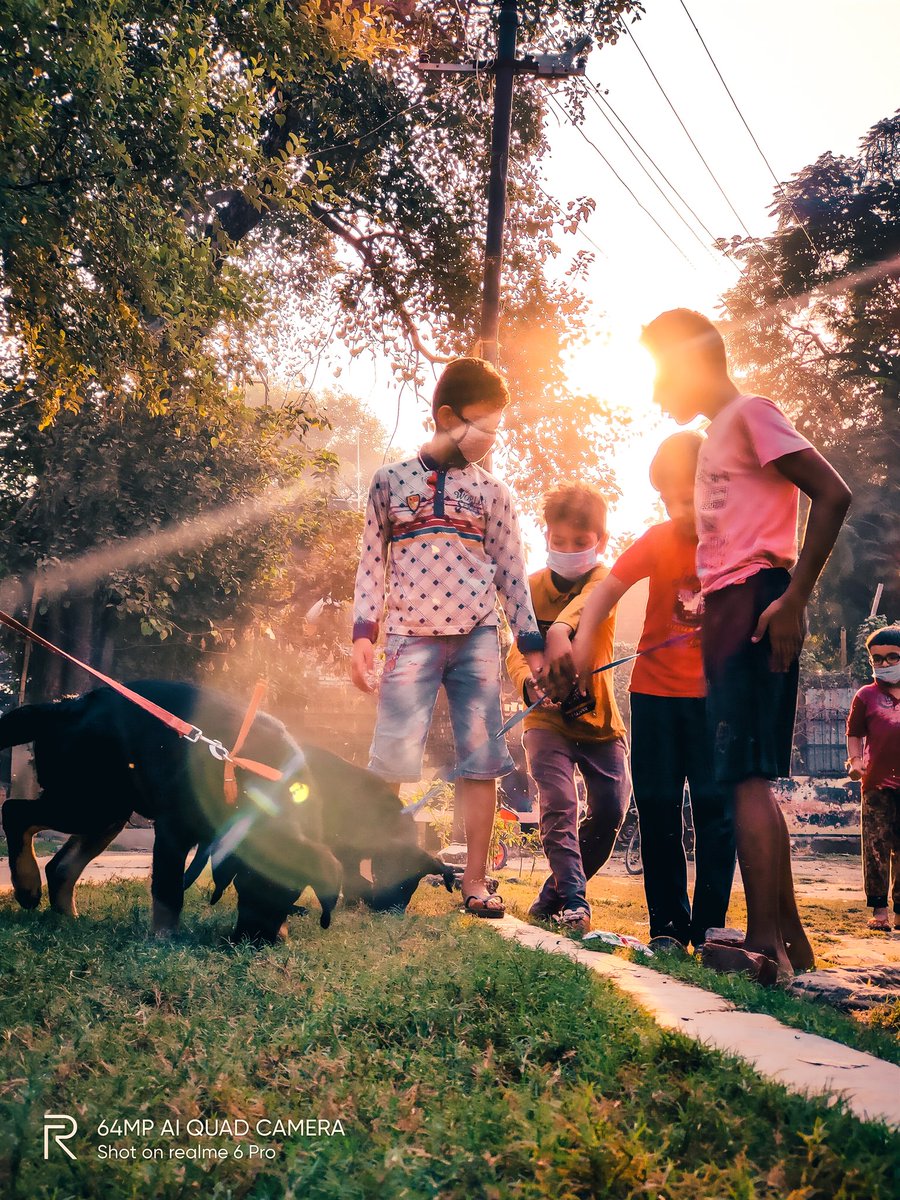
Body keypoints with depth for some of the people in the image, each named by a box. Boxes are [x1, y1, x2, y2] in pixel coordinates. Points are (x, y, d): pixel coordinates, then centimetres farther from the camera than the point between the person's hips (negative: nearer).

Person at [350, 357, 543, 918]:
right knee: (391, 760, -6)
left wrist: (532, 643, 6)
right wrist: (363, 635, 0)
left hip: (477, 637, 2)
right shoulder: (391, 479, 6)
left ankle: (476, 881, 8)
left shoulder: (492, 491, 9)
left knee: (481, 760, 0)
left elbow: (512, 571, 10)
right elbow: (373, 562, 7)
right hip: (411, 635, -1)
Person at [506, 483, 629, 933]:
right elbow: (517, 651, -13)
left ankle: (555, 891, 15)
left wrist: (561, 627, -58)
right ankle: (573, 898, -13)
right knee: (558, 803, -17)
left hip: (599, 716, 1)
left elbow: (585, 602, -34)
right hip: (547, 718, 0)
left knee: (610, 809, -2)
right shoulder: (533, 587, -4)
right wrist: (530, 684, -36)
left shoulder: (601, 580, -9)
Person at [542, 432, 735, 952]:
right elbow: (608, 588, -19)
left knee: (716, 804, -3)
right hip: (657, 693, 0)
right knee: (658, 807, 3)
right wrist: (581, 642, -34)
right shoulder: (659, 541, -7)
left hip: (715, 694, 0)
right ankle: (668, 924, 13)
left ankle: (710, 923, 7)